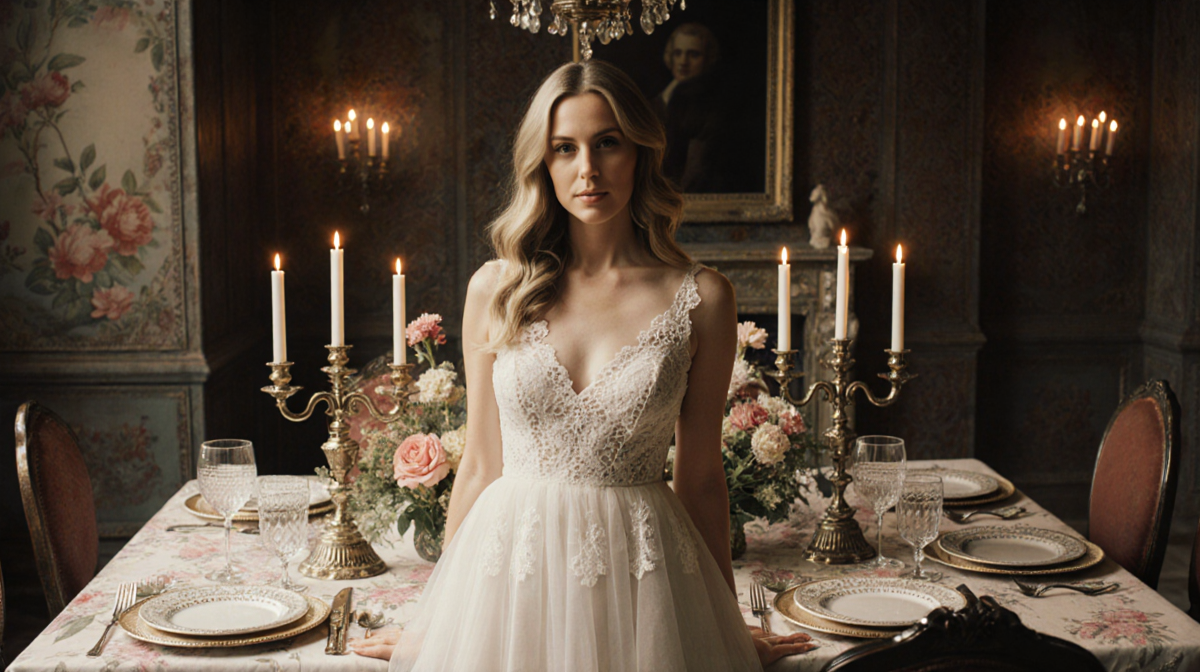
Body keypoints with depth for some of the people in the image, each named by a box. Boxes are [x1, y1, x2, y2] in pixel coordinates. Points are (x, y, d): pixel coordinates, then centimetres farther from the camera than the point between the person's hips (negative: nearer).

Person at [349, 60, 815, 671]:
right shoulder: (495, 290, -1)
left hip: (639, 571, -1)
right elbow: (481, 465, 6)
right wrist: (433, 620, 11)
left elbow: (700, 478, 4)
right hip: (511, 565, 1)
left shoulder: (699, 299, -4)